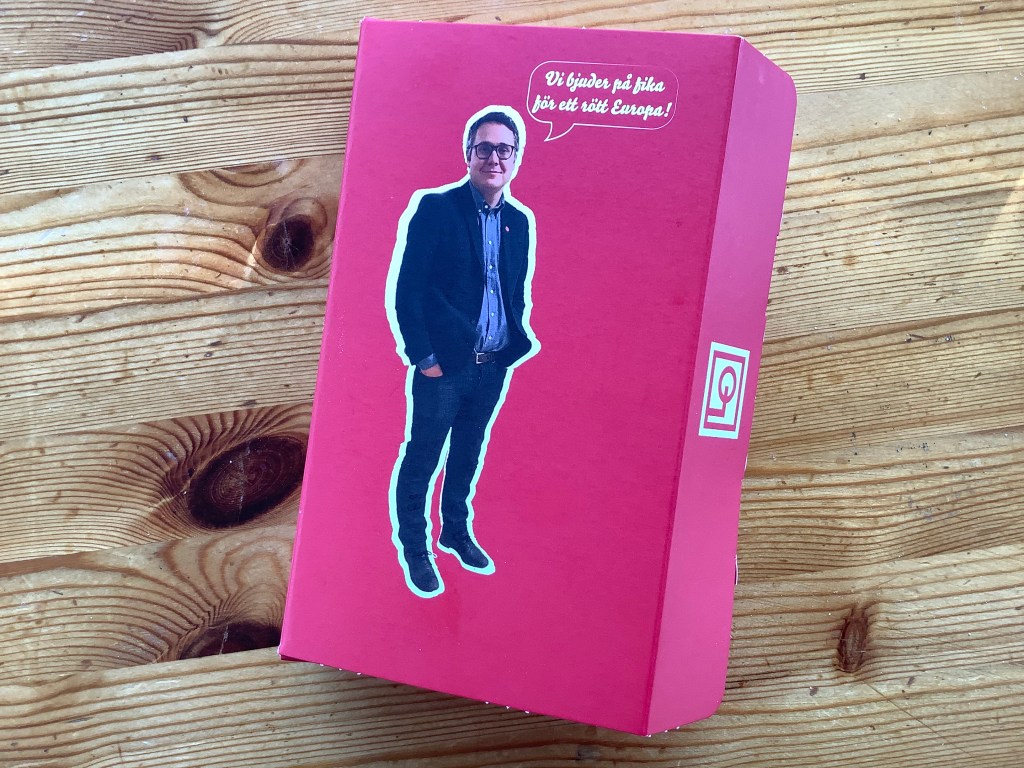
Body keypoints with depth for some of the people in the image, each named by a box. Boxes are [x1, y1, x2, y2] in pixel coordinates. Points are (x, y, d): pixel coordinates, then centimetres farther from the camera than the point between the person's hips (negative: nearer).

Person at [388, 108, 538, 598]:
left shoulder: (520, 220, 6)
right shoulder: (434, 208, -10)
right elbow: (406, 288, -12)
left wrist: (520, 341, 4)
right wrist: (422, 356, -14)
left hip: (494, 366, 5)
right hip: (443, 366, -5)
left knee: (468, 455, 19)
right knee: (421, 460, 7)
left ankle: (456, 533, 38)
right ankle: (414, 549, 22)